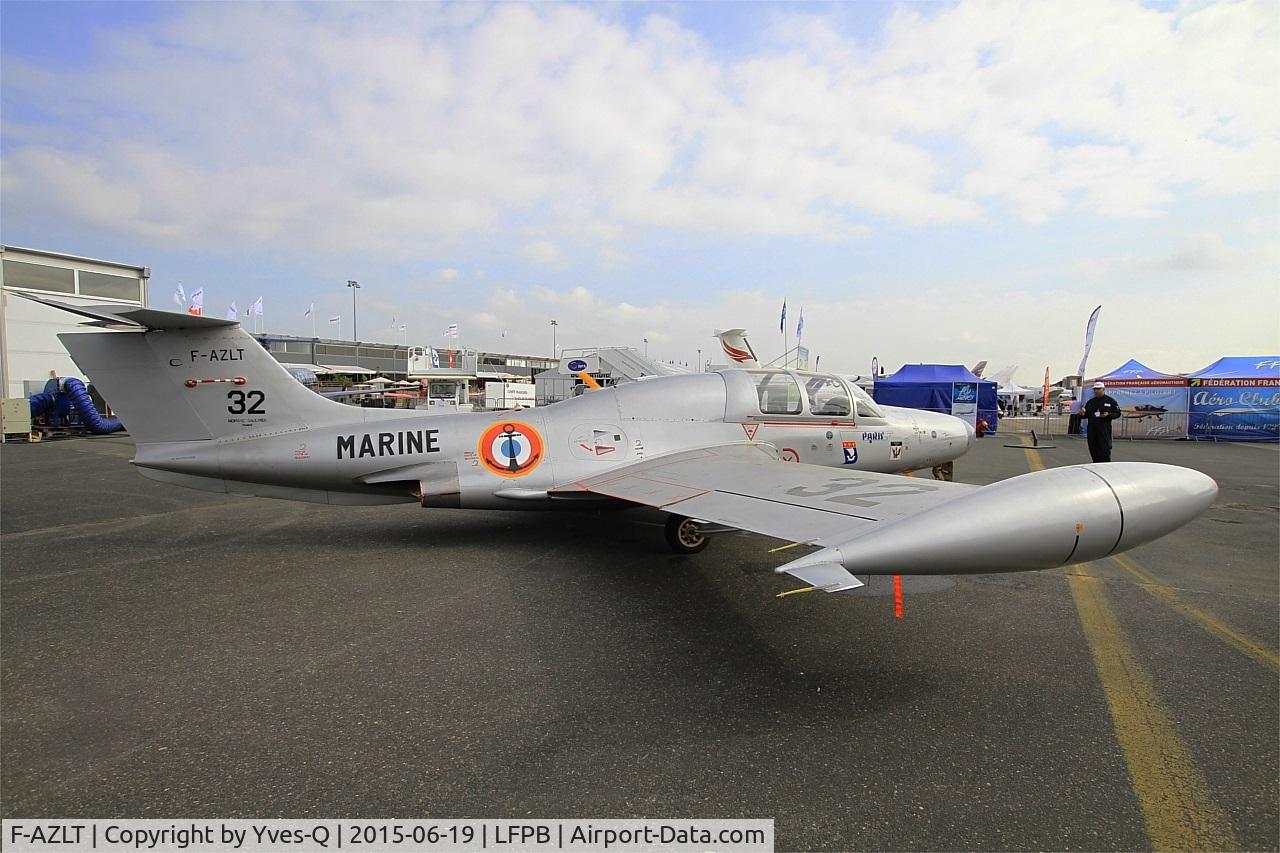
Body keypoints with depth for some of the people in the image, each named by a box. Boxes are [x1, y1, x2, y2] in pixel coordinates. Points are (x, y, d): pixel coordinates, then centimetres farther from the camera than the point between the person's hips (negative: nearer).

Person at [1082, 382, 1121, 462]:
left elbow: (1117, 413, 1)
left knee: (1105, 450, -7)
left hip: (1104, 430, -5)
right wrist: (1082, 414, -3)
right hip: (1092, 430, 5)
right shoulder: (1090, 402, 15)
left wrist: (1108, 415, -17)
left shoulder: (1110, 401, 2)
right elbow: (1086, 415, 21)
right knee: (1094, 451, 7)